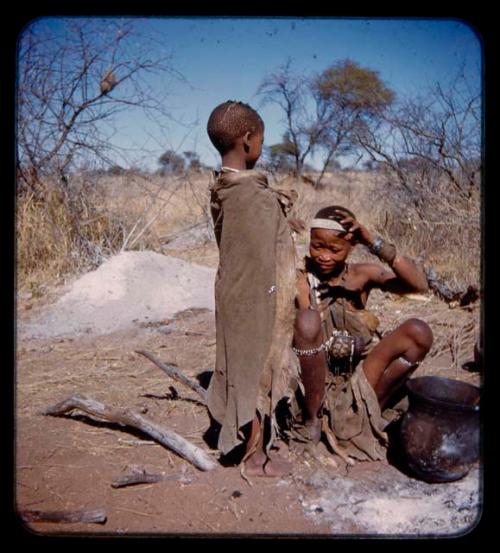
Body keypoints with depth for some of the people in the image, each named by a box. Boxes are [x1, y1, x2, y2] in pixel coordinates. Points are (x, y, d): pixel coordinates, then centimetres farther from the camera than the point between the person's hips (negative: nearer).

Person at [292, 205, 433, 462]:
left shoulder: (362, 274, 3)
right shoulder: (300, 279, -5)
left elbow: (419, 284, -13)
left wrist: (375, 243, -20)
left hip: (356, 384, 3)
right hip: (314, 384, -2)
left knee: (418, 332, -16)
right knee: (307, 319, -30)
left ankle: (368, 411, -1)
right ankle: (312, 419, -12)